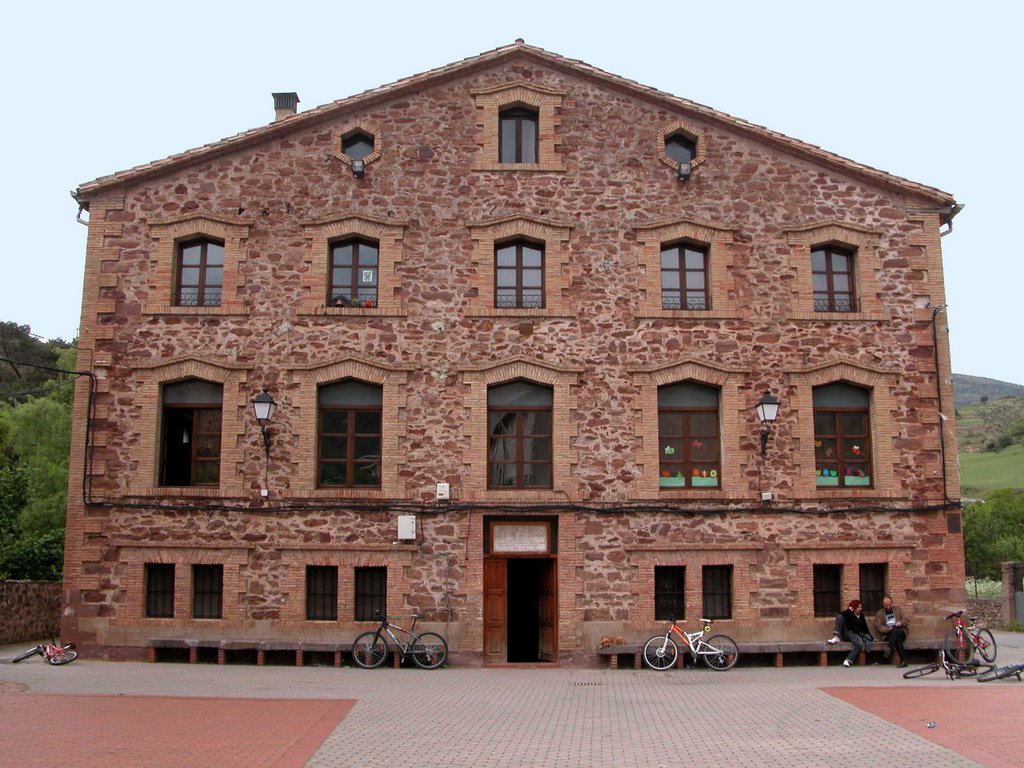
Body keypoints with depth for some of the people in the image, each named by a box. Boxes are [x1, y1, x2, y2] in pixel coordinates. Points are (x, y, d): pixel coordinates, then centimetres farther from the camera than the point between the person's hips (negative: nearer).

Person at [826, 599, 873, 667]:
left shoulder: (861, 615, 12)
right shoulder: (848, 614, 0)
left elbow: (864, 628, 17)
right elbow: (841, 615, -21)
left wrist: (871, 637, 15)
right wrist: (849, 610, -29)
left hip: (854, 634, 2)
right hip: (845, 633, -2)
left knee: (860, 644, -35)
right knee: (839, 617, -25)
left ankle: (848, 660, -30)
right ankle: (836, 637, -38)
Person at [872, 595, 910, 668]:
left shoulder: (897, 610, 22)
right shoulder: (879, 614, 15)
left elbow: (907, 620, 14)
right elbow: (879, 627, 3)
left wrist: (901, 623, -9)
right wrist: (888, 629, -15)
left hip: (901, 632, 1)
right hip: (887, 634, -1)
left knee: (896, 631, -37)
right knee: (897, 638, -36)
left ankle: (889, 648, -47)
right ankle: (903, 660, -45)